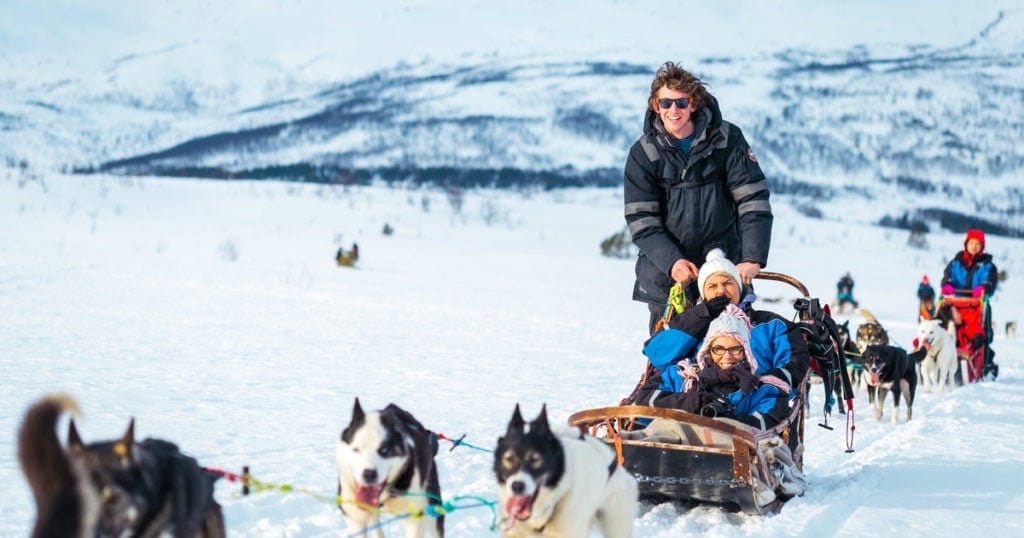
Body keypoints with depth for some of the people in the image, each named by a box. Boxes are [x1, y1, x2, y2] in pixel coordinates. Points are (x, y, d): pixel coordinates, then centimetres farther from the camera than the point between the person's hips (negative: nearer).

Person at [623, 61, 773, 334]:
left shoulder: (727, 139, -5)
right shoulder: (643, 153, -4)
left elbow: (753, 199, -10)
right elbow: (641, 220, -7)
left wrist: (753, 259, -21)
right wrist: (671, 261, -23)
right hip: (664, 266, 0)